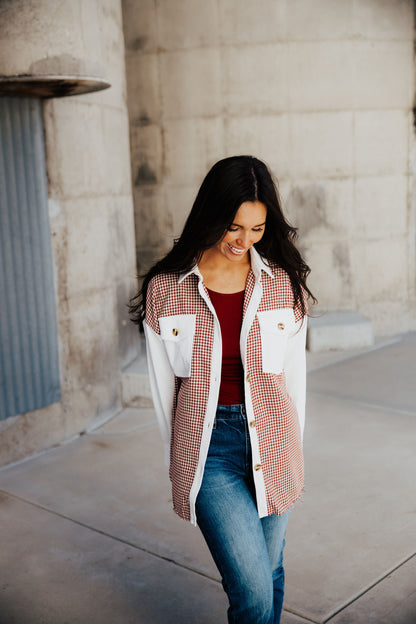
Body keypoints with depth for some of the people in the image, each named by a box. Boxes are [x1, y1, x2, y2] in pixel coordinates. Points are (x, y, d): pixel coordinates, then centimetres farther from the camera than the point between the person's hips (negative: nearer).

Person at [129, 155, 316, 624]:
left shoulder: (285, 283, -2)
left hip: (271, 438, 3)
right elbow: (164, 386, 1)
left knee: (269, 574, 17)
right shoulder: (166, 288, -8)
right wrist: (180, 465, 8)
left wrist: (290, 451, 9)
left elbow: (294, 374, 6)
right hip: (207, 442, -2)